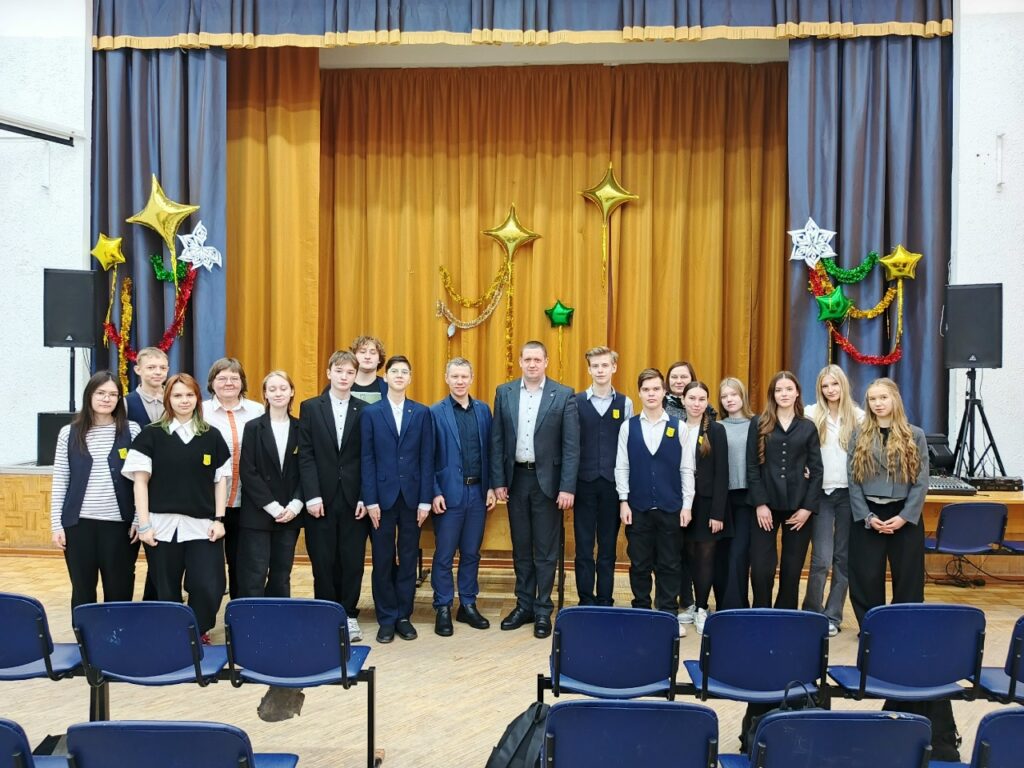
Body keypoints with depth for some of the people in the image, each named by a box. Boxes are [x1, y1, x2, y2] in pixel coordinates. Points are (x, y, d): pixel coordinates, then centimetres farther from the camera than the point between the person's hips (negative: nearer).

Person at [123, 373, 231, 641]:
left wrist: (219, 519, 2)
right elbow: (140, 481, 0)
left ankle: (197, 633, 19)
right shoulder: (151, 435, 3)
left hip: (202, 526, 1)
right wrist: (144, 524, -6)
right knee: (167, 591, 6)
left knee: (208, 589, -6)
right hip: (163, 525, -1)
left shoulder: (212, 436, 9)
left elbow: (221, 480, 11)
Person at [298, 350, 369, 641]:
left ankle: (349, 615, 17)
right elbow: (305, 456, -1)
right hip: (322, 498, 0)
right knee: (323, 561, 5)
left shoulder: (365, 410, 4)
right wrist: (312, 496, -9)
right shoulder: (310, 407, 4)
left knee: (352, 560, 4)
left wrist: (365, 497, -5)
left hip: (354, 499, 0)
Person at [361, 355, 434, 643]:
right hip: (383, 495, -1)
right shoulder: (371, 413, 2)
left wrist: (425, 500, -3)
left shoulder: (422, 413, 4)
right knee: (383, 559, 4)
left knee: (408, 558, 8)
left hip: (412, 496, 1)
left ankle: (404, 616, 19)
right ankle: (386, 619, 15)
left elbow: (427, 458, 2)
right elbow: (367, 459, -1)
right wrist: (370, 500, -7)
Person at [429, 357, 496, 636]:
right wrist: (435, 493, -10)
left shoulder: (483, 410, 7)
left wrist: (491, 487, 2)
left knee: (471, 553, 12)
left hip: (478, 492, 4)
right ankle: (443, 609, 15)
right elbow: (428, 457, -5)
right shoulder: (435, 412, -4)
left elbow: (489, 451, 8)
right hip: (449, 493, -3)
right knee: (444, 555, 4)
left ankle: (468, 605, 23)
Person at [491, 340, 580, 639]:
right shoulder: (504, 393, 4)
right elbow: (497, 441, 4)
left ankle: (543, 610, 16)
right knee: (521, 547, 13)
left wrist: (567, 487, -12)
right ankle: (524, 605, 25)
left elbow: (571, 445, -7)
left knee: (546, 550, 5)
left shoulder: (564, 395, -5)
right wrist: (498, 481, -1)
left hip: (547, 480, -3)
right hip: (516, 478, 3)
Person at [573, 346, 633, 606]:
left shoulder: (625, 404, 4)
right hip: (584, 483, 0)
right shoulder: (576, 402, 1)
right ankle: (586, 601, 14)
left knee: (608, 546, 8)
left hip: (613, 484, 1)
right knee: (584, 546, 4)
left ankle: (605, 600, 18)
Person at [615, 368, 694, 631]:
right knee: (639, 563, 8)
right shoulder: (628, 427, 1)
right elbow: (621, 467, 2)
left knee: (669, 564, 7)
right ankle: (641, 612, 20)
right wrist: (623, 501, -3)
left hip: (670, 507, 0)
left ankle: (668, 614, 17)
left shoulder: (678, 427, 1)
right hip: (638, 506, 0)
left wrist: (687, 504, -2)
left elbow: (687, 469, 2)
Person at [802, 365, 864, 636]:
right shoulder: (811, 414, 1)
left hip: (849, 492, 2)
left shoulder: (858, 416, 3)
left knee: (843, 558, 7)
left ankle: (832, 616, 17)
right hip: (822, 492, -1)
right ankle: (812, 613, 10)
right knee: (822, 559, -6)